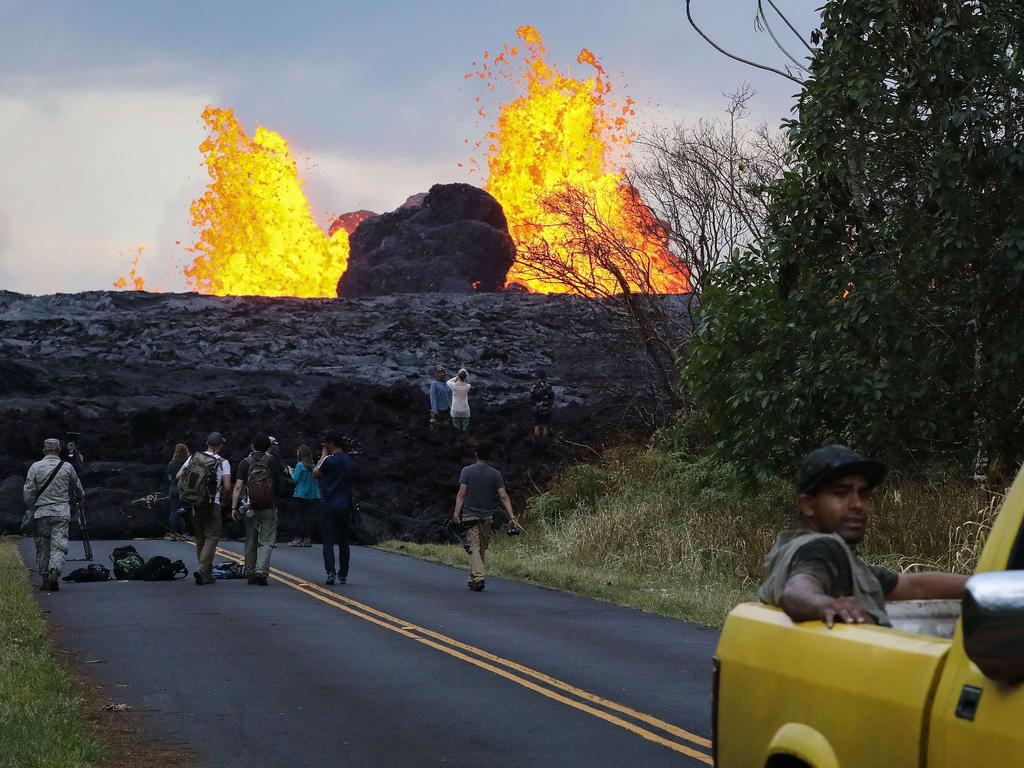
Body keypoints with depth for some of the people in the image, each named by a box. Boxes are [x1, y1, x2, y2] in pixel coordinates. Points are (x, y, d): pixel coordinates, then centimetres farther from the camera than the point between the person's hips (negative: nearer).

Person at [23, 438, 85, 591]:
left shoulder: (35, 467, 0)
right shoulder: (67, 467, 2)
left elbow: (28, 492, -2)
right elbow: (78, 489, 15)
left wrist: (30, 508, 14)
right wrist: (79, 497, 37)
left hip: (41, 512, 1)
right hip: (62, 512, -1)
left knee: (42, 547, 9)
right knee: (59, 545, -3)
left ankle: (44, 581, 10)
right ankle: (55, 568, -28)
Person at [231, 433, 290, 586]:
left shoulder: (245, 463, -2)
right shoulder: (273, 461, -2)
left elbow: (238, 487, -9)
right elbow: (283, 472, 19)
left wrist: (234, 507, -8)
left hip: (250, 508, 1)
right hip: (269, 509, -1)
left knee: (250, 542, 12)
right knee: (267, 541, 0)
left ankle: (250, 573, 17)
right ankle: (261, 571, -18)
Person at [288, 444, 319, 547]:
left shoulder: (300, 465, -11)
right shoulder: (313, 465, 6)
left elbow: (295, 479, -12)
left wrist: (291, 472, 7)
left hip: (300, 495, -6)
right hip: (313, 495, 6)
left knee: (299, 516, -1)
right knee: (308, 516, 8)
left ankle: (298, 539, -3)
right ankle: (307, 539, 7)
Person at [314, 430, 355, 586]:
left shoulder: (330, 460, -12)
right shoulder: (350, 461, 7)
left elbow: (315, 473, 2)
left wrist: (323, 455, 7)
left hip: (328, 506, -5)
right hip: (345, 507, 5)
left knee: (328, 541, -4)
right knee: (343, 542, 12)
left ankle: (330, 572, -19)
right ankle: (343, 575, 16)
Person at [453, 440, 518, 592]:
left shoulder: (467, 471, -2)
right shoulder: (495, 474, 3)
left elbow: (462, 494, -9)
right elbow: (503, 497, -3)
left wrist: (457, 512, -11)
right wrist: (511, 516, -4)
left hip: (470, 515, -2)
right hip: (487, 517, 2)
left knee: (474, 547, -7)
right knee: (482, 549, 13)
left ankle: (478, 578, -23)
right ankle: (473, 579, 20)